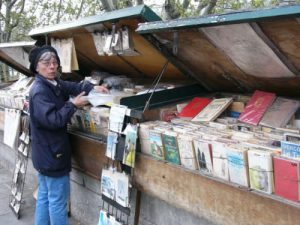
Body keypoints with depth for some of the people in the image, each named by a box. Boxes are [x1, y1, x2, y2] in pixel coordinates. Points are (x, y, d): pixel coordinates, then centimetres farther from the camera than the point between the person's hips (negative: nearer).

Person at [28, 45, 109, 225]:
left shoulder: (54, 84, 7)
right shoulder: (40, 92, -21)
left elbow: (73, 86, 10)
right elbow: (53, 120, -27)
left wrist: (93, 88, -7)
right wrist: (73, 105, -19)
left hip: (47, 153, 10)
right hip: (51, 153, -10)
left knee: (45, 196, 20)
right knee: (58, 200, 3)